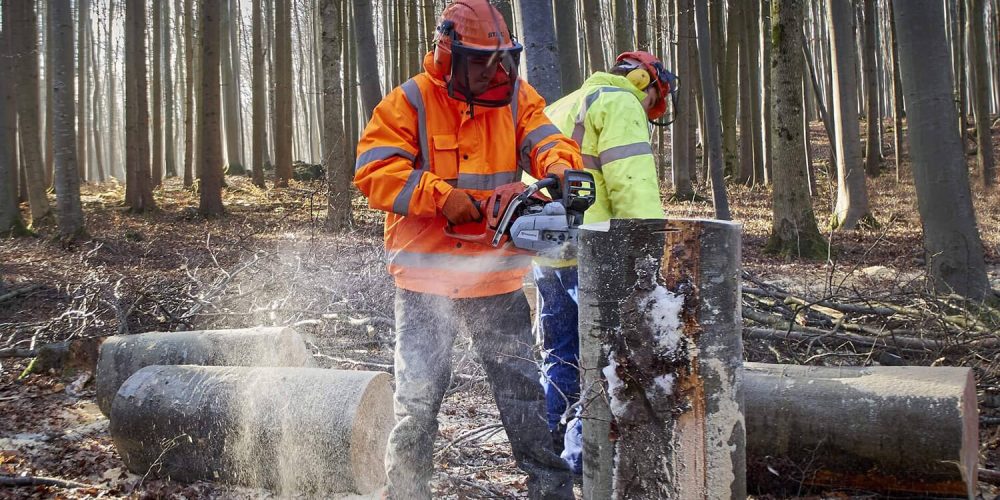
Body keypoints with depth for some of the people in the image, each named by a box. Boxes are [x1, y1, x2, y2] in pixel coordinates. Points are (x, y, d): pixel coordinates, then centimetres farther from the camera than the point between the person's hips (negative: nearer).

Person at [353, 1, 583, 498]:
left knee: (525, 395, 10)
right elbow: (374, 172, -14)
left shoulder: (516, 97, 5)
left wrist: (558, 166, -30)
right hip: (426, 281, -2)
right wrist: (441, 195, -22)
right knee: (416, 402, 4)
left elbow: (543, 139, -7)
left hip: (498, 282, 3)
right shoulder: (409, 103, -7)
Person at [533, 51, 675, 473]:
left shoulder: (559, 110, 28)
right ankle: (585, 452, -5)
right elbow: (633, 186, -14)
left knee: (561, 357, 15)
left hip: (544, 255, 9)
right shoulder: (620, 105, 0)